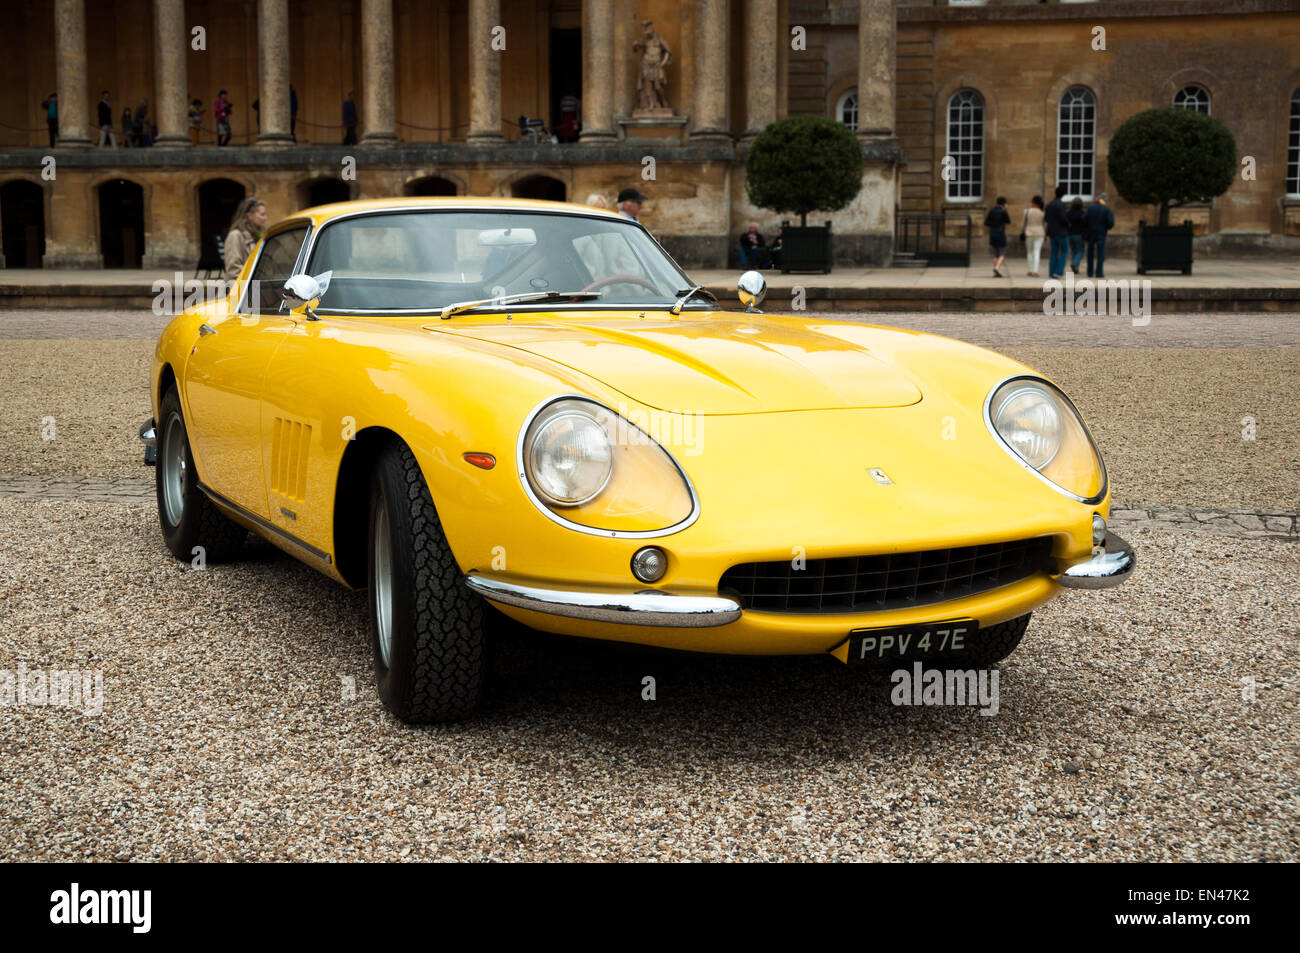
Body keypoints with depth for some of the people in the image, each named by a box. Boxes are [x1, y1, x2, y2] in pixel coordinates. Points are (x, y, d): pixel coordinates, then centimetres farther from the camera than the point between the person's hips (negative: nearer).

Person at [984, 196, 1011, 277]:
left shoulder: (991, 210, 4)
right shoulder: (1003, 211, -10)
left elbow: (986, 223, 2)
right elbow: (1008, 222, 4)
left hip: (992, 234, 5)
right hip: (1001, 234, -5)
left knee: (996, 254, 15)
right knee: (1002, 254, 2)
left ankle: (996, 273, 8)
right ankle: (996, 268, -22)